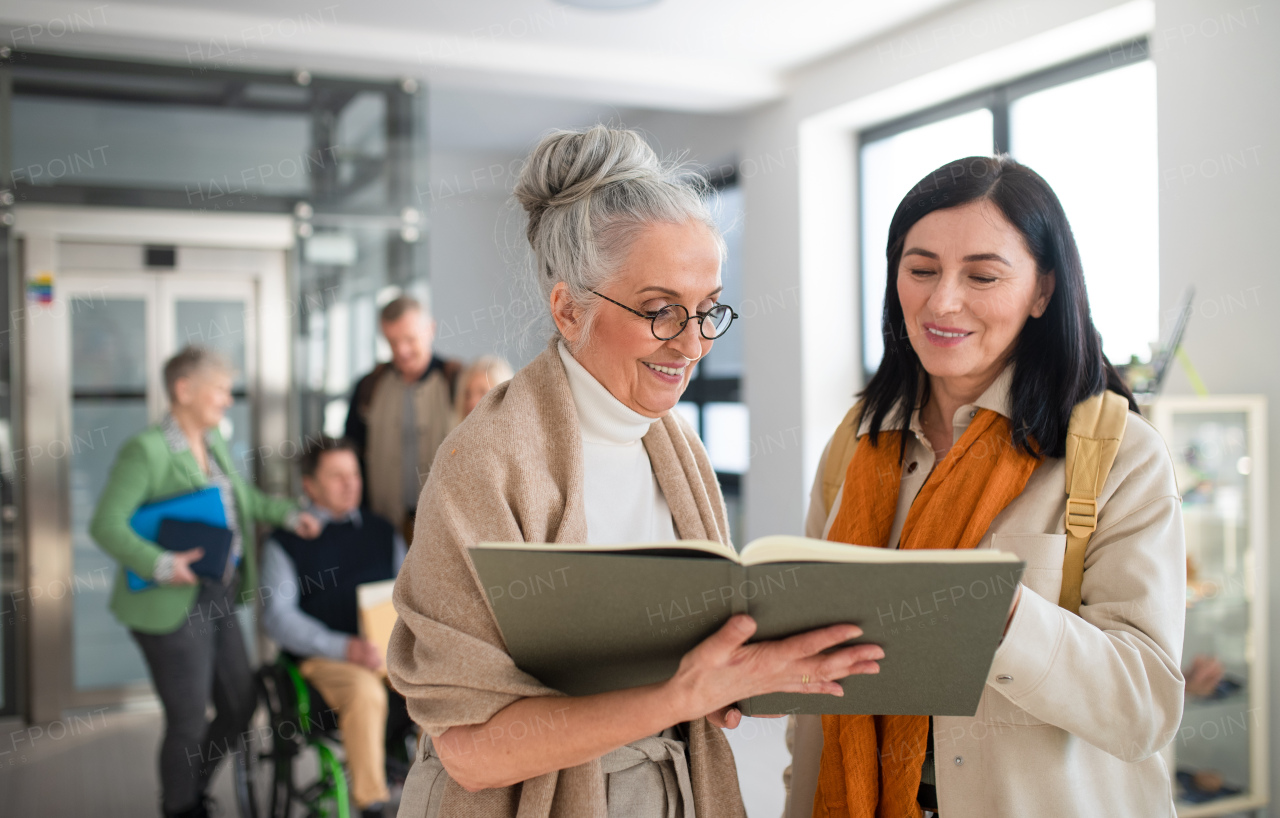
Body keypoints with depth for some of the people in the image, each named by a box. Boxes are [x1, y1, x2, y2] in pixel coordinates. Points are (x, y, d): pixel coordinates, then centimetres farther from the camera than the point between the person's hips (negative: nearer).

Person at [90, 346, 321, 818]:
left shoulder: (214, 442, 9)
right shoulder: (145, 450, -15)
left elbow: (241, 496, 24)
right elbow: (105, 525, -18)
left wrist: (288, 515, 9)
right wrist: (160, 564, -28)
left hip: (219, 599, 8)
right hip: (173, 606, -8)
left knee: (240, 706, 16)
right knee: (189, 722, 3)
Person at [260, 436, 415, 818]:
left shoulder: (382, 532, 21)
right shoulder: (286, 542, 8)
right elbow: (277, 615, -3)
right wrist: (345, 647, -17)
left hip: (392, 652, 4)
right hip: (325, 658, -3)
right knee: (365, 692, -37)